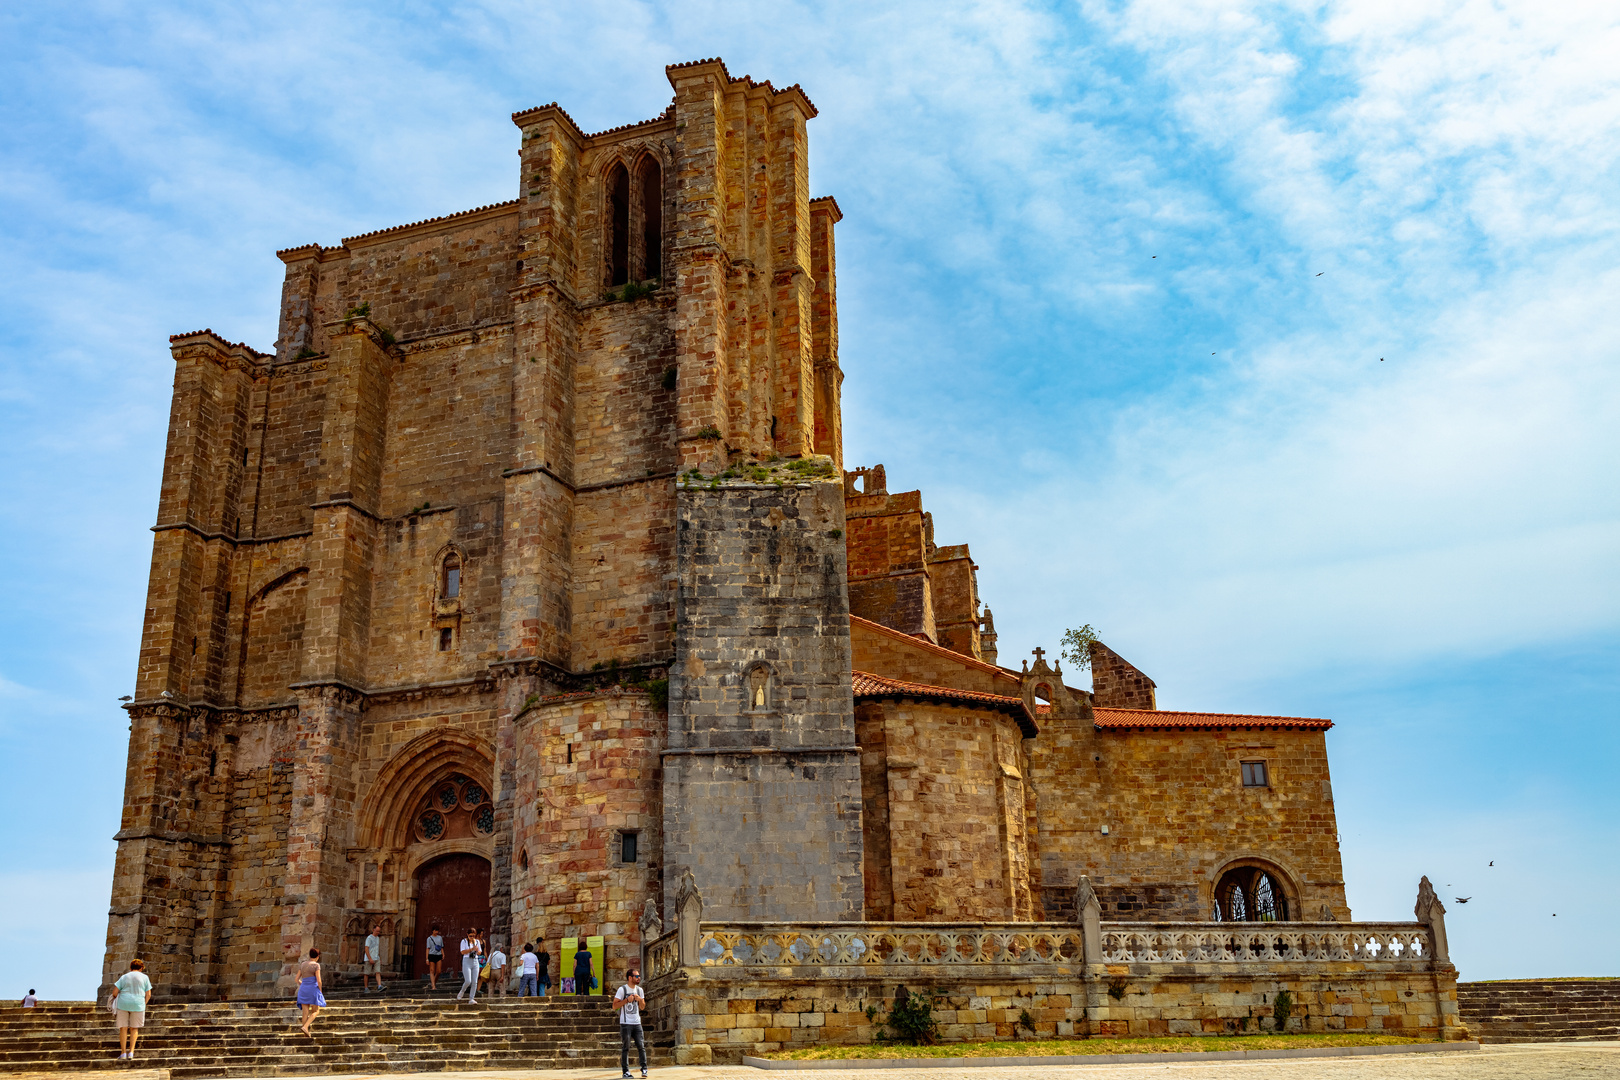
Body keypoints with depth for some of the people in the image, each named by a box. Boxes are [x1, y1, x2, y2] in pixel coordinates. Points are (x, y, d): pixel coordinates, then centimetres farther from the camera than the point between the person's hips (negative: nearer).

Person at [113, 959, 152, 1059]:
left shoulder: (124, 977, 7)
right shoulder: (144, 977, 6)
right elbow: (148, 994, 3)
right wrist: (144, 1004, 17)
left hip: (123, 1004, 0)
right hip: (138, 1005, 0)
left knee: (123, 1028, 6)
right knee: (134, 1028, 11)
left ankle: (123, 1053, 1)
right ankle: (131, 1052, 1)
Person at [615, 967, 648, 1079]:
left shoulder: (639, 990, 13)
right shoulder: (622, 989, -4)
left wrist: (640, 1000, -3)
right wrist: (627, 1000, -16)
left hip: (637, 1023, 4)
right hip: (625, 1023, -4)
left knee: (641, 1046, -3)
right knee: (625, 1048, -1)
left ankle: (644, 1069, 0)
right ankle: (625, 1071, 5)